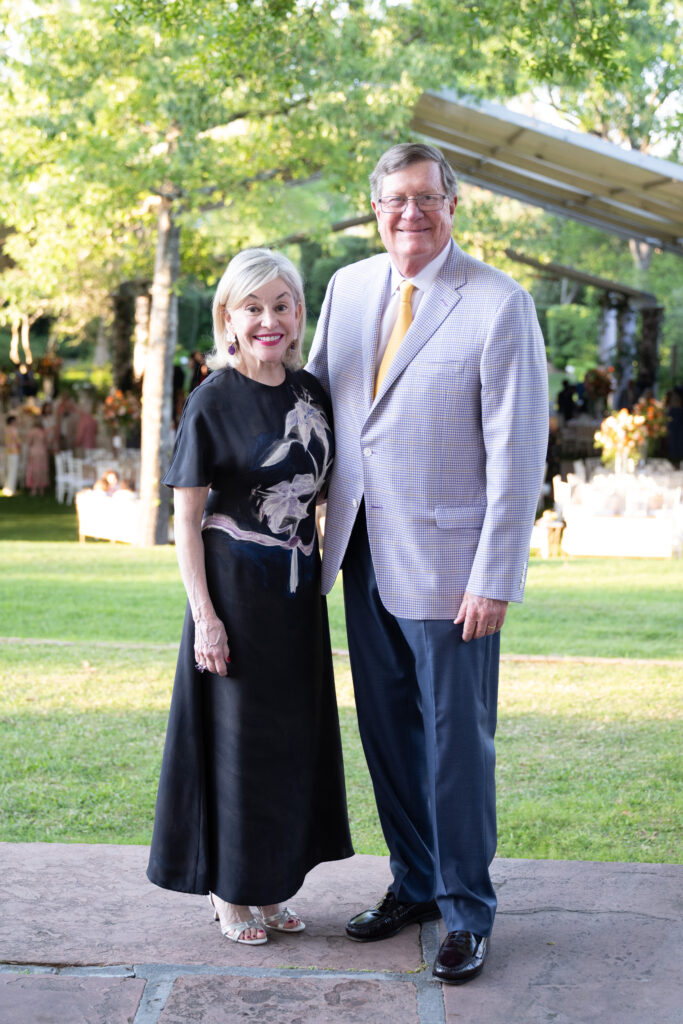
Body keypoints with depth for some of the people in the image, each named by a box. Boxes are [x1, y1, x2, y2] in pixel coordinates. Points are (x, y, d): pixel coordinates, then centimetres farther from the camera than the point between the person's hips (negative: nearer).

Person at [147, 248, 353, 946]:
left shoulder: (311, 391, 6)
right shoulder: (214, 400, -10)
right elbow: (185, 517, -10)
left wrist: (317, 575, 12)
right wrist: (204, 615, -15)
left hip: (298, 591, 6)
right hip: (235, 590, -6)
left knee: (293, 734, 11)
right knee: (236, 734, 2)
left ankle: (271, 884, 25)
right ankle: (228, 890, 18)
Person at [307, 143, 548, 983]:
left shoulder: (500, 306, -10)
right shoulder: (349, 286, 7)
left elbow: (518, 452, -12)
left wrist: (495, 580, -15)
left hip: (446, 561, -6)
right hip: (365, 555, 6)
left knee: (456, 742, 3)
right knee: (387, 733, 15)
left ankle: (466, 913, 20)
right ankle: (414, 884, 32)